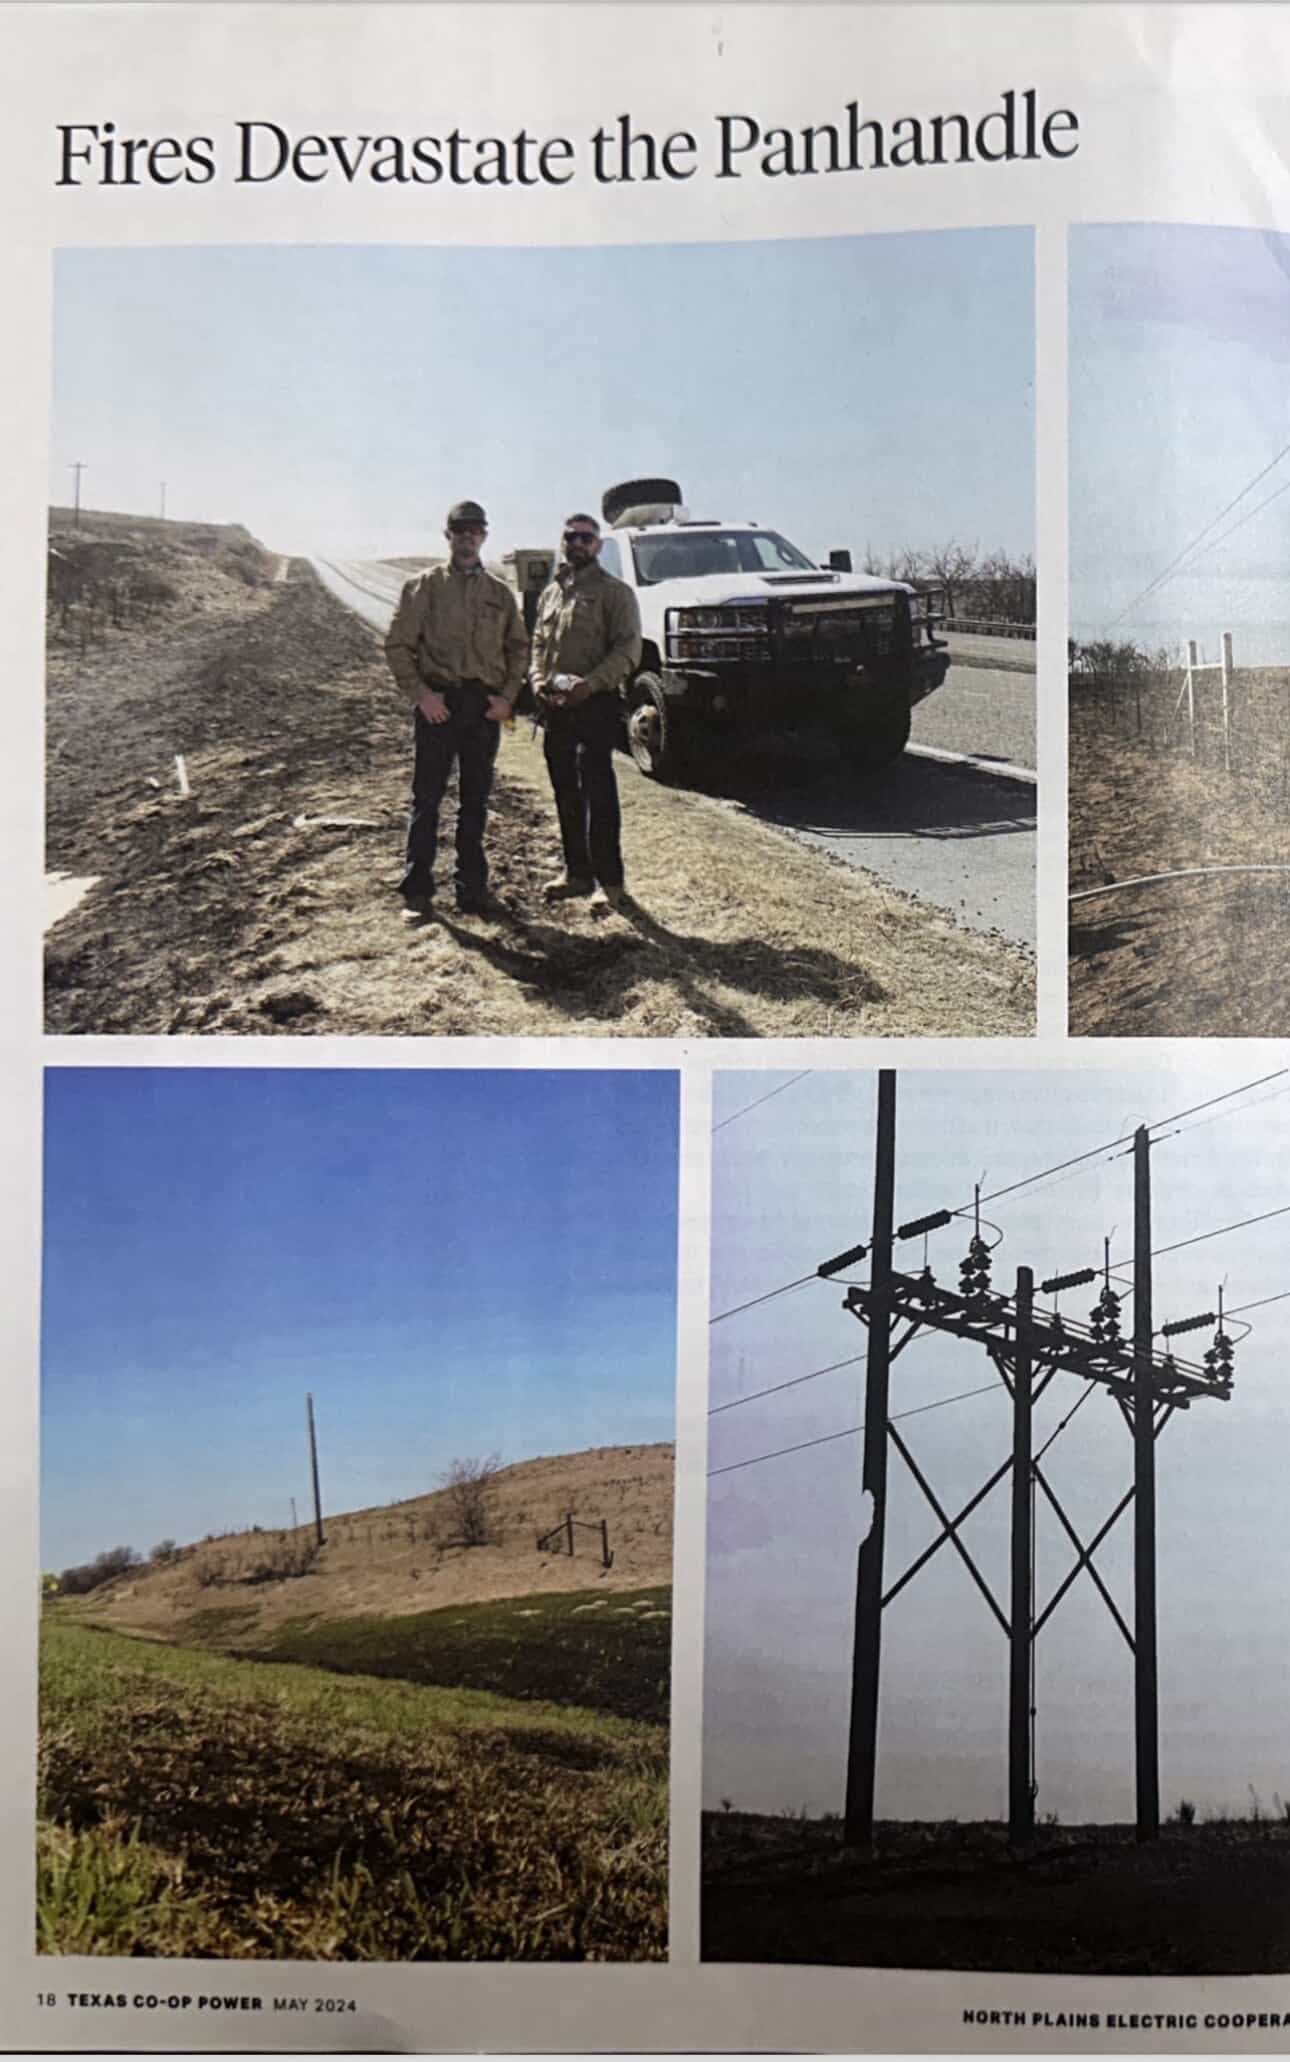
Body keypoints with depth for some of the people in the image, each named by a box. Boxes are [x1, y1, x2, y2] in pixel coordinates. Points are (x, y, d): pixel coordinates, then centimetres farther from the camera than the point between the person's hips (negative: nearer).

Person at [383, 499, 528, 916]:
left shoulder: (500, 593, 10)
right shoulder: (424, 587, 1)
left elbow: (518, 648, 15)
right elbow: (398, 644, -1)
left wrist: (508, 696, 1)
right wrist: (420, 693, -11)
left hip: (485, 706, 3)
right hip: (438, 703, -3)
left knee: (475, 800, 9)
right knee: (427, 797, -1)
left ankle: (472, 889, 18)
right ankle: (417, 890, 6)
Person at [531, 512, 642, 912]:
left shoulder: (614, 592, -2)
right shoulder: (551, 593, 17)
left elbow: (628, 651, -9)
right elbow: (538, 643, 21)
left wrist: (589, 684, -20)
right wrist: (538, 680, 0)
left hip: (596, 704, -6)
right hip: (555, 706, 7)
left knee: (597, 791, -9)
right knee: (565, 792, 11)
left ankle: (610, 881, -6)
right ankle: (577, 871, 20)